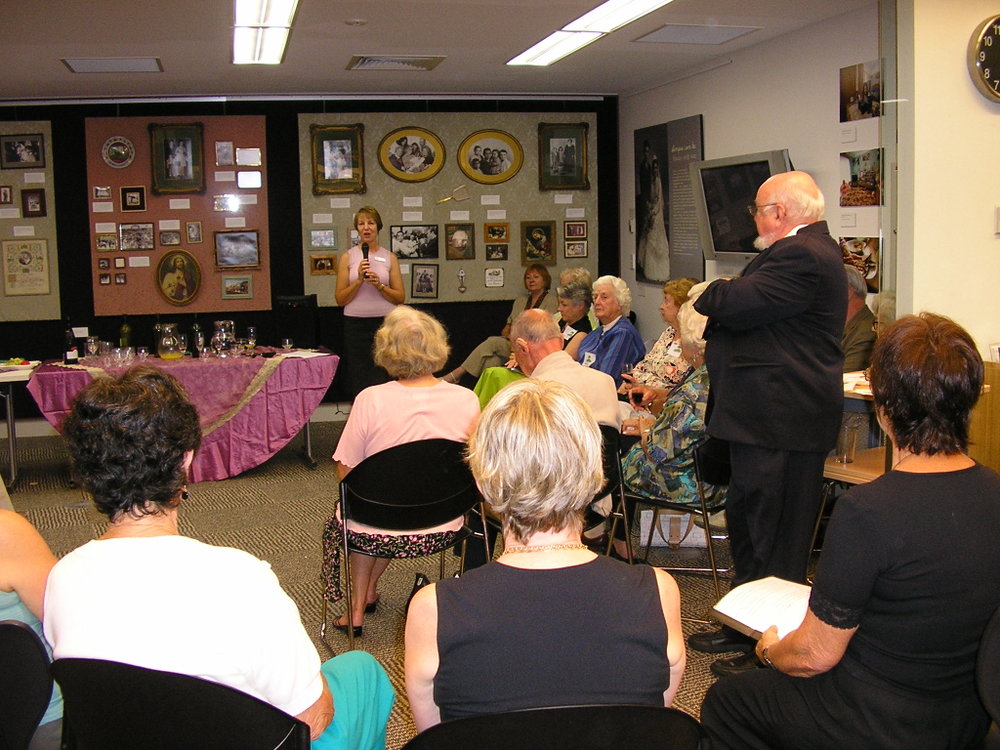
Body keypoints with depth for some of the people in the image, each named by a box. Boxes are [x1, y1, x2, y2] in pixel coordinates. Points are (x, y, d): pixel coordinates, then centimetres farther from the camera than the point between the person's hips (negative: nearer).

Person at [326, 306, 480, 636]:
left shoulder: (370, 401, -19)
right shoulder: (467, 400, -11)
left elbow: (345, 470, -10)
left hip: (378, 533, -3)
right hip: (442, 528, 3)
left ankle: (357, 608, 36)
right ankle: (368, 593, 42)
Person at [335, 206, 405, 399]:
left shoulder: (390, 258, 8)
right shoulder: (348, 257, 6)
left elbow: (400, 298, 5)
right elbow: (340, 299, 2)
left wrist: (379, 285, -11)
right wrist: (359, 280, -11)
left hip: (384, 323, 0)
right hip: (356, 324, 0)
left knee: (383, 383, -3)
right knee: (359, 386, 1)